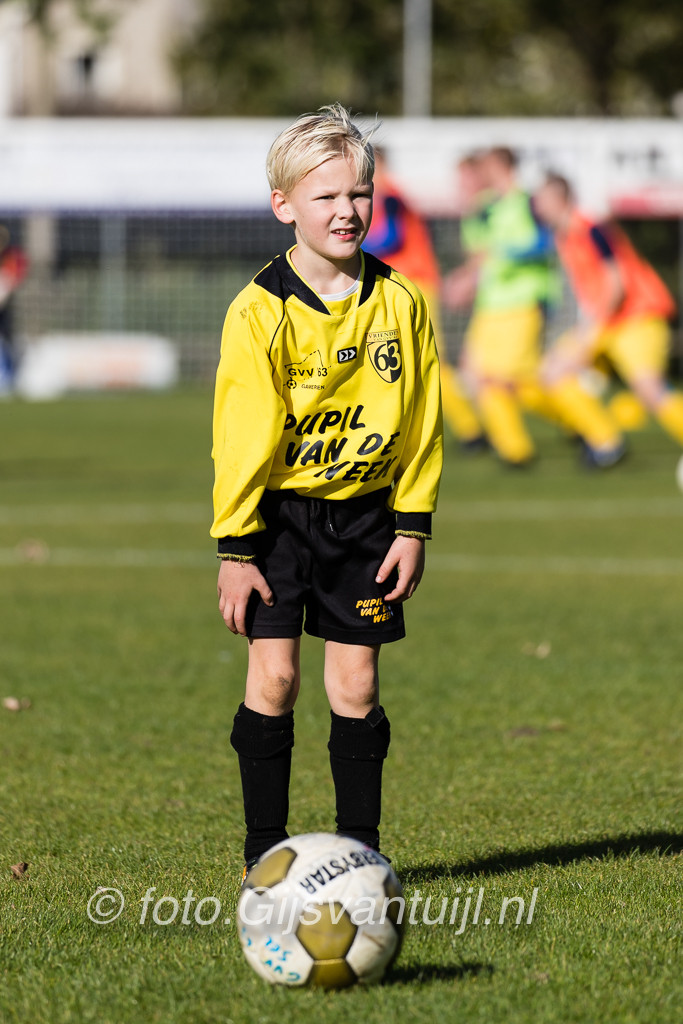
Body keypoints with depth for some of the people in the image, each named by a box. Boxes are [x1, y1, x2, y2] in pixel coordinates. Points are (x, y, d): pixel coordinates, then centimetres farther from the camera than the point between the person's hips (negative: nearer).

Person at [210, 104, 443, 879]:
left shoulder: (400, 303, -3)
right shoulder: (259, 312, -12)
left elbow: (420, 418, 4)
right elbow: (239, 433, -9)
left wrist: (412, 525, 2)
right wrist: (235, 548, -10)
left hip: (364, 515, 2)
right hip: (277, 513, -2)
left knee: (355, 683, 3)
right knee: (273, 674, -5)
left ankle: (359, 846, 13)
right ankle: (266, 855, 4)